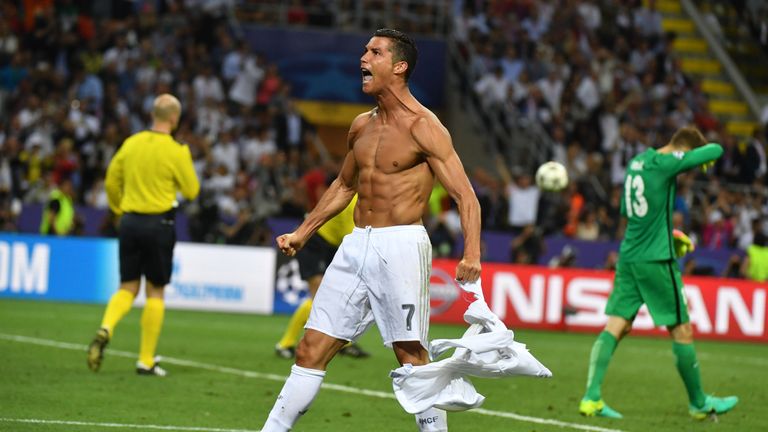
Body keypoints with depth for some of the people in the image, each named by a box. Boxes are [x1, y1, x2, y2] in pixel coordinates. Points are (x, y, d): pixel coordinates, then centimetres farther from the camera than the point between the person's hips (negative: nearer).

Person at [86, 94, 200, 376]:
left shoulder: (131, 143, 4)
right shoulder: (175, 151, -10)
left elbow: (111, 181, 10)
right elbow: (191, 191, -4)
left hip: (129, 222, 4)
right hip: (159, 223, -4)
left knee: (128, 288, 12)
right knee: (155, 292, 6)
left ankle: (105, 329, -18)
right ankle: (146, 360, 7)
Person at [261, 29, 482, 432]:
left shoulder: (423, 127, -9)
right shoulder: (362, 126, 13)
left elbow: (465, 195, -13)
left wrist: (471, 253, -28)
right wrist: (302, 233, 27)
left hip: (401, 247, -7)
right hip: (356, 246, 7)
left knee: (412, 357, -6)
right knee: (311, 350, 5)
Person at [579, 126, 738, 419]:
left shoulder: (637, 162, 12)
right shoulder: (665, 163, -13)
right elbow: (715, 151, -11)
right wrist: (706, 159, 13)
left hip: (628, 257, 8)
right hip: (656, 260, -8)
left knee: (615, 327, 2)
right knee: (682, 331, 5)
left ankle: (591, 398, -10)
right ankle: (699, 403, 16)